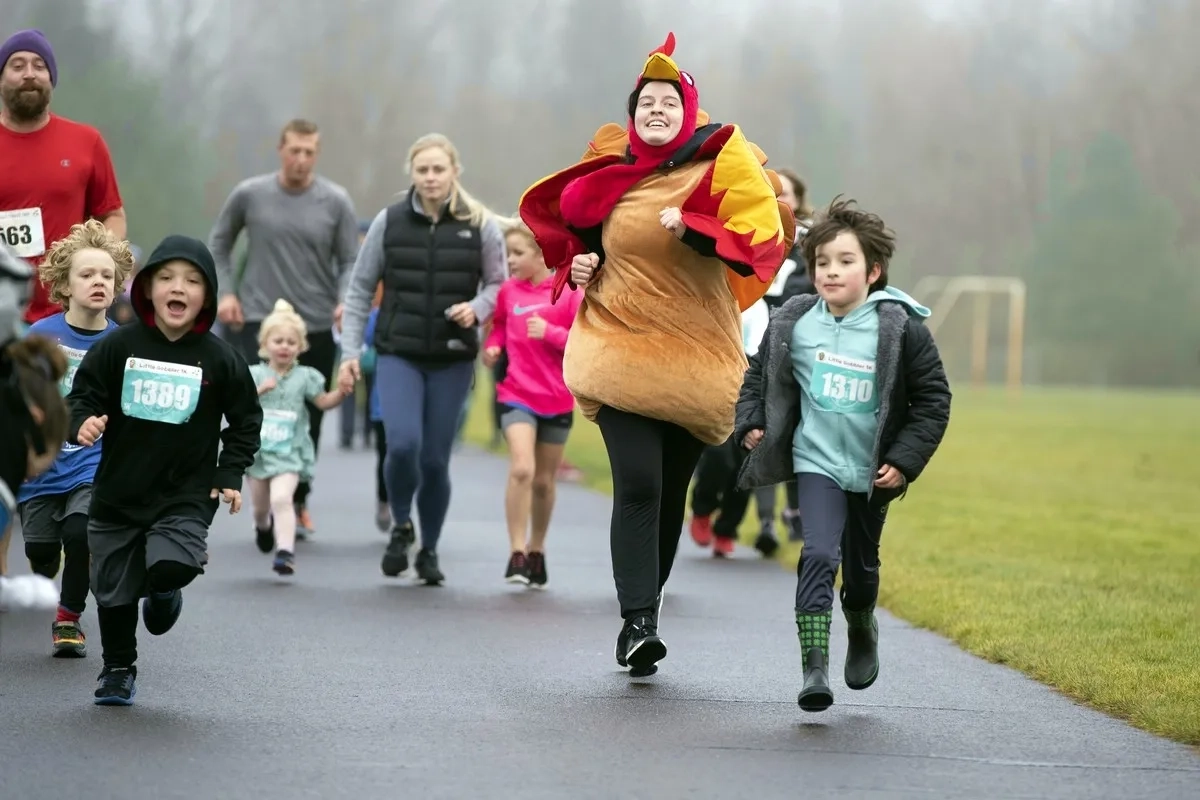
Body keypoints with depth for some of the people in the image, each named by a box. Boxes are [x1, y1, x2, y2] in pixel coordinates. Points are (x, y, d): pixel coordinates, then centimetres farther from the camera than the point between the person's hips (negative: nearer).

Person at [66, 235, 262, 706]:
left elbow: (246, 419, 6)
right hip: (118, 493, 2)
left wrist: (231, 474, -1)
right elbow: (82, 395, 0)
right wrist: (82, 423, -21)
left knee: (171, 565, -25)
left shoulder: (219, 360, -6)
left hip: (187, 494, -1)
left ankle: (163, 591, 13)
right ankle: (118, 669, 35)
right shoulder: (118, 347, -7)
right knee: (113, 591, 10)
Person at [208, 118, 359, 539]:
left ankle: (299, 500, 23)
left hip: (317, 326, 1)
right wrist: (225, 291, 4)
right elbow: (219, 243, 14)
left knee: (309, 419, 7)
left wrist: (346, 300, -15)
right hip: (258, 320, -1)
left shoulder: (336, 201, 0)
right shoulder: (249, 194, 0)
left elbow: (350, 262, 3)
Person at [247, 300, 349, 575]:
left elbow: (324, 402, 4)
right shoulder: (255, 374, 0)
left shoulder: (304, 376, 1)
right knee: (260, 504, 16)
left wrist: (342, 391, -14)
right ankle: (264, 524, 52)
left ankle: (286, 550, -26)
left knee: (281, 498, -24)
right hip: (257, 449, 2)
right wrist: (260, 390, -22)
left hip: (288, 452, -2)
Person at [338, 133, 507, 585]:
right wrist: (350, 351, 1)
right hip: (398, 355, 0)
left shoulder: (479, 225, -1)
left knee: (435, 460, 2)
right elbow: (360, 289, 6)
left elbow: (498, 282, 9)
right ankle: (401, 525, 10)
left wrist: (477, 308, -12)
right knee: (403, 445, -19)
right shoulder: (389, 222, 0)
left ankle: (429, 551, 24)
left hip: (452, 360, 0)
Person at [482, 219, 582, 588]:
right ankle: (517, 553, -14)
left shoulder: (569, 293, -7)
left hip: (557, 401, 0)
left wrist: (550, 333, -21)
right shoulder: (509, 291, 0)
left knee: (544, 480, 12)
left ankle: (537, 552, 30)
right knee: (521, 468, -20)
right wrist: (492, 346, 0)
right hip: (516, 395, 0)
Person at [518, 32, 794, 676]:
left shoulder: (723, 162, -4)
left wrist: (687, 228, -22)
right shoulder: (611, 170, 4)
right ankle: (636, 623, -16)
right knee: (637, 484, -15)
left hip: (696, 356, 0)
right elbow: (573, 221, 24)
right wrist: (578, 263, 4)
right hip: (619, 349, 0)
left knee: (671, 491, 9)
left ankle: (647, 606, 26)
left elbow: (761, 242, -15)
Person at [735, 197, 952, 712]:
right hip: (817, 461, 0)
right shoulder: (793, 324, -5)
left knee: (861, 565, 16)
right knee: (819, 555, -19)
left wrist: (905, 460, -12)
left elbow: (933, 400, -6)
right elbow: (759, 374, 12)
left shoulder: (900, 328, -11)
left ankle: (862, 631, 48)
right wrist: (751, 423, -2)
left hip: (873, 471, 0)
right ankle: (814, 667, -20)